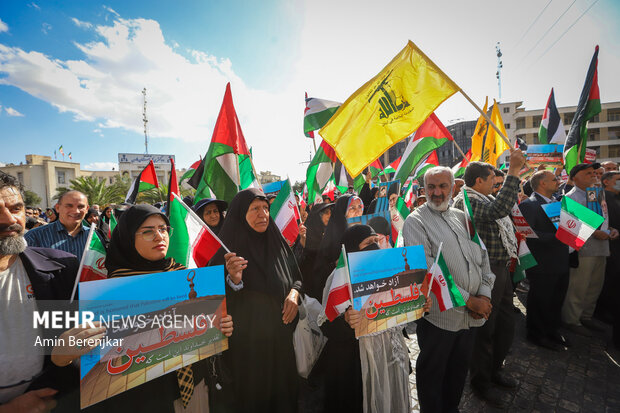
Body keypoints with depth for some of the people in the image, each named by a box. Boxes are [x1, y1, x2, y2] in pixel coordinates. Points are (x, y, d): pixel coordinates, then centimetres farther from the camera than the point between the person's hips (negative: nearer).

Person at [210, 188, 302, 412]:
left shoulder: (278, 243, 0)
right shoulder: (228, 250, -12)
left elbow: (297, 276, 11)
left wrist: (294, 292, -9)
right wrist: (234, 280, -32)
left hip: (282, 337, 4)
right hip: (247, 342, -4)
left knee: (284, 391, 20)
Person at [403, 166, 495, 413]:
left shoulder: (461, 217, 9)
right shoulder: (416, 221, -13)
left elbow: (482, 256, 10)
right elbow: (427, 271, -19)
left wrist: (484, 294, -4)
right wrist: (468, 300, -16)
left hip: (472, 314, 6)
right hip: (439, 315, -6)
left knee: (459, 369, 24)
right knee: (433, 373, 13)